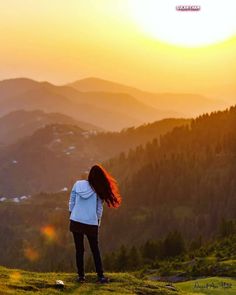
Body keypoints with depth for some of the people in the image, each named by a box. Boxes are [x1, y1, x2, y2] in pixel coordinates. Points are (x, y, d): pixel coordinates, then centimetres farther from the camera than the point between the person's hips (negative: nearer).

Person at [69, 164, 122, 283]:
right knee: (95, 250, 10)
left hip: (76, 222, 1)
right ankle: (100, 275, 8)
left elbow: (71, 203, 2)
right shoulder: (98, 190, -7)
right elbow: (99, 210, 0)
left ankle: (81, 275, 8)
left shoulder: (77, 184, -3)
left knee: (79, 249, 9)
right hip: (91, 224, -1)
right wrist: (98, 224, 12)